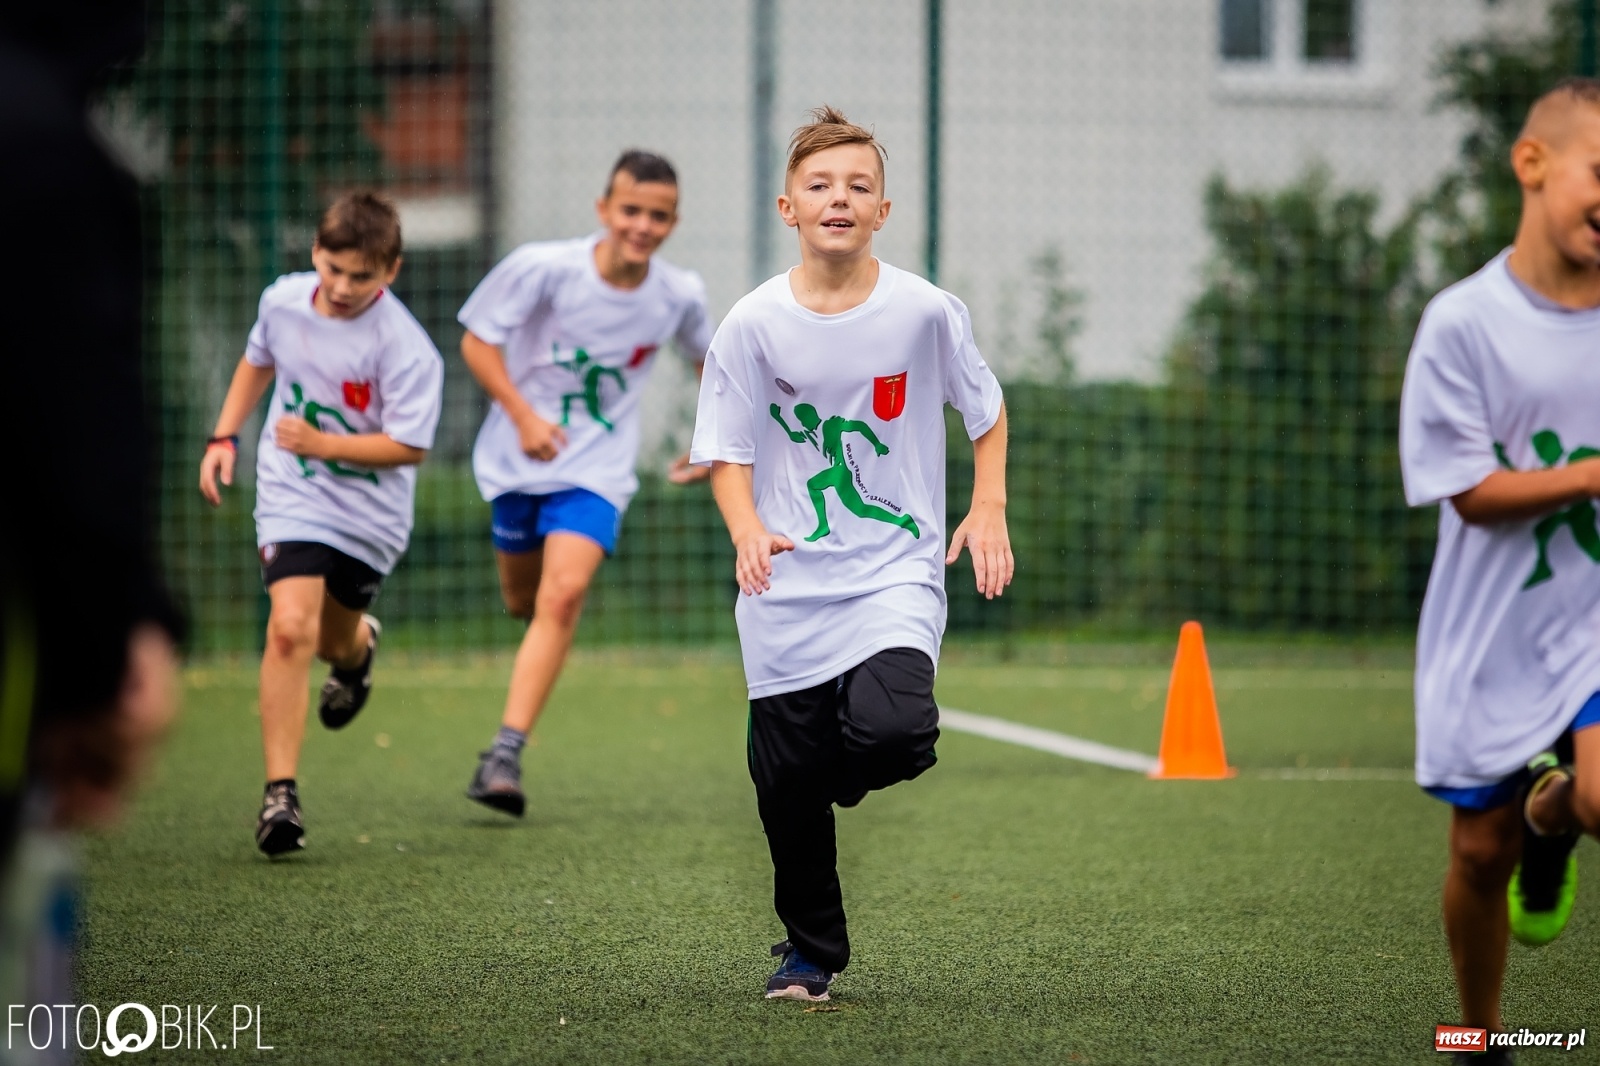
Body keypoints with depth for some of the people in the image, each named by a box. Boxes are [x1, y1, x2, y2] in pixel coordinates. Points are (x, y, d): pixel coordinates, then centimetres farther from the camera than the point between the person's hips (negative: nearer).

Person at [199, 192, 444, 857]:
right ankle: (280, 792, -18)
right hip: (292, 497, 1)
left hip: (370, 510, -1)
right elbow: (258, 361, 16)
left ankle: (357, 647, 59)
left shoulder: (405, 347, -21)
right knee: (291, 627, -20)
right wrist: (224, 437, 9)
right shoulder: (283, 300, -6)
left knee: (332, 639, 17)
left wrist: (323, 443, -26)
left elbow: (408, 446, -20)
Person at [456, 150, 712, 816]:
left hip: (598, 468, 0)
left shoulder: (680, 296, -7)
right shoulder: (544, 267, -16)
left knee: (563, 595, -21)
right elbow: (477, 340, -9)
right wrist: (524, 415, -21)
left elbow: (706, 356, 16)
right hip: (518, 460, 0)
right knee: (524, 602, 13)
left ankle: (505, 754, -22)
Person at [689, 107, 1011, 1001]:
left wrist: (989, 509, 2)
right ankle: (812, 949, 26)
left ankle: (855, 773, 13)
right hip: (787, 589, 1)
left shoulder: (927, 311, -4)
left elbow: (987, 409, 12)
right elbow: (729, 454, 0)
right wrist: (748, 531, -19)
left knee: (889, 728, -26)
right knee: (788, 784, 4)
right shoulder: (754, 324, -4)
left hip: (897, 571, -1)